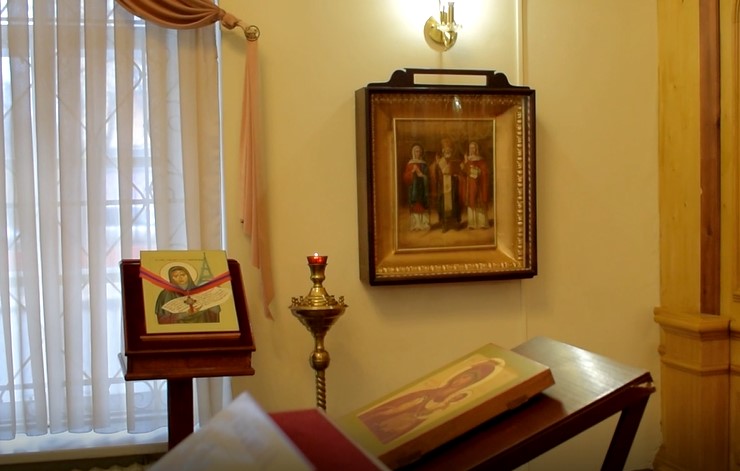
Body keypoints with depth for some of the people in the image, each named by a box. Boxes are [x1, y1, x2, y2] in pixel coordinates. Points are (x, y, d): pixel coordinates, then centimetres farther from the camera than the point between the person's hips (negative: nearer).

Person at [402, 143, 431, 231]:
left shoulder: (424, 164, 10)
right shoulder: (409, 164, 5)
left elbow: (427, 177, 8)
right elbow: (405, 177, -2)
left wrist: (420, 173, -9)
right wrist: (412, 172, -16)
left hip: (422, 188, 2)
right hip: (413, 188, -2)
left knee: (423, 206, -2)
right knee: (414, 206, -6)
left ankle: (423, 224, 0)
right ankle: (415, 225, -5)